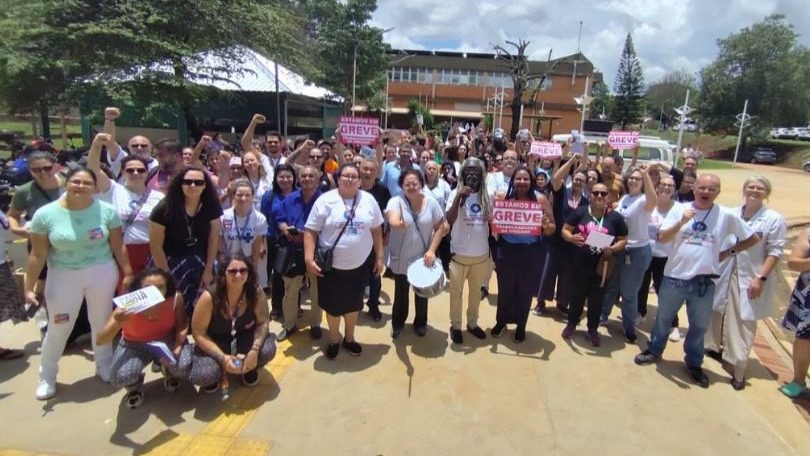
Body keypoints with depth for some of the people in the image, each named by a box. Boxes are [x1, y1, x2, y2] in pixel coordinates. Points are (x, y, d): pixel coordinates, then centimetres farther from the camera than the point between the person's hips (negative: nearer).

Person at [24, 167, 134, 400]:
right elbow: (37, 254, -3)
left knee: (101, 321, 12)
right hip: (63, 277, 0)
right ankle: (47, 375, 30)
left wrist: (128, 273, 1)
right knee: (58, 327, 8)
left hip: (102, 273, 0)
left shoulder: (107, 211, -7)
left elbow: (118, 246, 0)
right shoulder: (46, 214, -7)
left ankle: (104, 364, 34)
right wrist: (29, 287, -1)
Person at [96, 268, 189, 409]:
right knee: (121, 377, -29)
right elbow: (99, 341, -29)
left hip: (167, 340, 1)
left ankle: (168, 371, 14)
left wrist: (177, 348, -26)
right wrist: (117, 323, -48)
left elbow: (182, 326, -10)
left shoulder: (175, 298, -28)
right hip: (134, 345, 0)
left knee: (183, 367, -27)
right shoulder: (128, 307, -31)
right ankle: (135, 386, 12)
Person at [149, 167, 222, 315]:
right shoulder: (164, 209, -17)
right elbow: (156, 246, -11)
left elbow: (213, 239, 0)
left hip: (198, 262, 2)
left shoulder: (211, 207, -9)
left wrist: (208, 270, 0)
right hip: (169, 261, -2)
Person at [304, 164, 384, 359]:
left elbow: (376, 230, 5)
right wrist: (309, 258, -18)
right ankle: (334, 340, 37)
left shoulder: (368, 200, -1)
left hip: (359, 265, 3)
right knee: (333, 305, 13)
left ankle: (349, 338, 40)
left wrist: (379, 257, 4)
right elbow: (311, 231, -10)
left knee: (353, 304, 18)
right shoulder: (325, 200, -11)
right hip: (331, 266, -2)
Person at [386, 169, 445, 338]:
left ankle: (420, 323, 40)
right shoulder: (396, 202, -13)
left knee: (422, 293, 18)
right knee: (401, 293, 16)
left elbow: (440, 227, -3)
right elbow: (392, 219, -32)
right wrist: (396, 223, -57)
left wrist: (432, 250, -12)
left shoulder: (431, 203, -6)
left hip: (423, 258, 2)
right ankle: (397, 324, 37)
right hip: (401, 259, -1)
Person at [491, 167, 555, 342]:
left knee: (525, 291, 14)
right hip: (507, 251, 1)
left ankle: (521, 325, 35)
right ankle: (501, 321, 38)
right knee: (505, 289, 15)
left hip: (532, 253, -1)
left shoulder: (541, 199, -6)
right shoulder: (504, 198, -4)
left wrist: (546, 226, -25)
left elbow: (552, 228, -3)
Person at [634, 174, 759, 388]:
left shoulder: (726, 215, -4)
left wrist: (728, 252, 2)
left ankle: (693, 363, 35)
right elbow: (662, 238, -11)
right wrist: (681, 222, -23)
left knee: (699, 326, 15)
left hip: (704, 282, 1)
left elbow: (752, 238, 8)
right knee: (663, 318, 16)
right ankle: (654, 350, 37)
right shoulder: (679, 209, -4)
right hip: (674, 277, 0)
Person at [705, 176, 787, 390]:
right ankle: (714, 347, 37)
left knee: (743, 324, -1)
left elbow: (774, 252, -9)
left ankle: (738, 370, 7)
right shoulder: (731, 214, 4)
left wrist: (761, 278, -15)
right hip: (723, 274, 4)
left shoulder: (774, 219, -7)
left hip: (749, 279, -4)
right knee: (716, 312, 16)